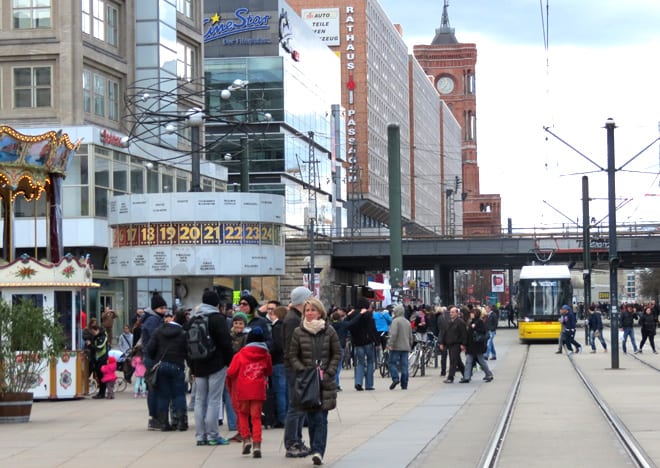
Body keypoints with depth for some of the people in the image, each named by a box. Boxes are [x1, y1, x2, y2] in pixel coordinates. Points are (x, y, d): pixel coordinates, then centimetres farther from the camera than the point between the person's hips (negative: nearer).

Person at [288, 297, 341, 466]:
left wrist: (328, 373, -4)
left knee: (321, 418, -7)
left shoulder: (329, 331, 3)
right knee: (313, 417, -2)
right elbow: (293, 356, 6)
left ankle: (318, 451, -12)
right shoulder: (298, 332, 3)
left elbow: (337, 354, 7)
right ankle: (318, 451, 6)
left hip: (325, 382, 0)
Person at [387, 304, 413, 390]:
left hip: (396, 347, -6)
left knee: (392, 363, 0)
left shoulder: (396, 321, -8)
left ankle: (395, 378, -18)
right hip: (405, 347, 6)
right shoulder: (407, 322, 16)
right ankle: (404, 384, 3)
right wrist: (410, 346, 26)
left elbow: (393, 334, -19)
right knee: (404, 365, 5)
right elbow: (410, 336, 20)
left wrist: (390, 344, -17)